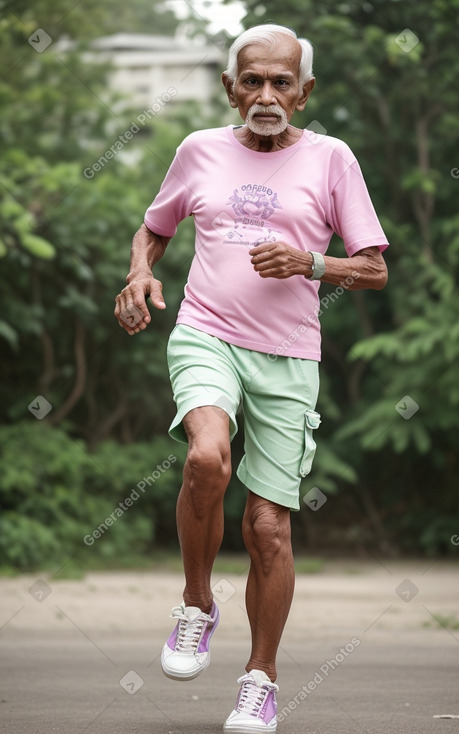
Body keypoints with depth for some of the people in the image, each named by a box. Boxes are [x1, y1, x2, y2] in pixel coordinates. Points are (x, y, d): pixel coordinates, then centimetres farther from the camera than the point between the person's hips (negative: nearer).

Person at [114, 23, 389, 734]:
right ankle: (197, 607, -7)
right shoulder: (200, 150, 9)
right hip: (205, 336, 0)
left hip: (288, 358, 0)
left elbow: (375, 270, 4)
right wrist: (141, 273, 2)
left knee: (269, 528, -2)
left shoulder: (330, 158, 3)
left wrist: (311, 263, -15)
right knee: (207, 456, -31)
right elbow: (153, 229, 24)